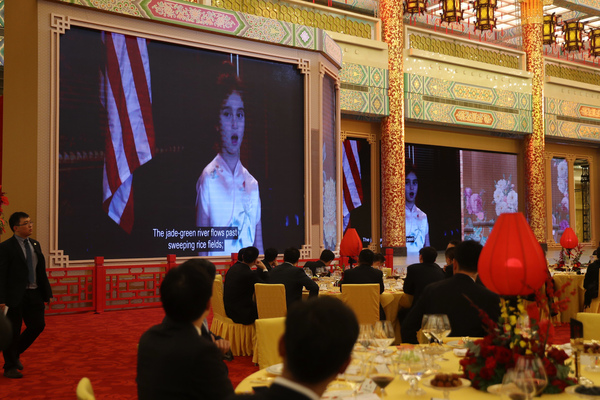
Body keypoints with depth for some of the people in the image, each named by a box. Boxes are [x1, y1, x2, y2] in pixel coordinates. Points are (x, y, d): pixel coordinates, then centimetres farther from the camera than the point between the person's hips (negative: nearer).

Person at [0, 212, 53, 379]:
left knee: (38, 325, 7)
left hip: (34, 294, 6)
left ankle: (15, 353, 31)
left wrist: (46, 293, 10)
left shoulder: (35, 244, 11)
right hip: (15, 296, -6)